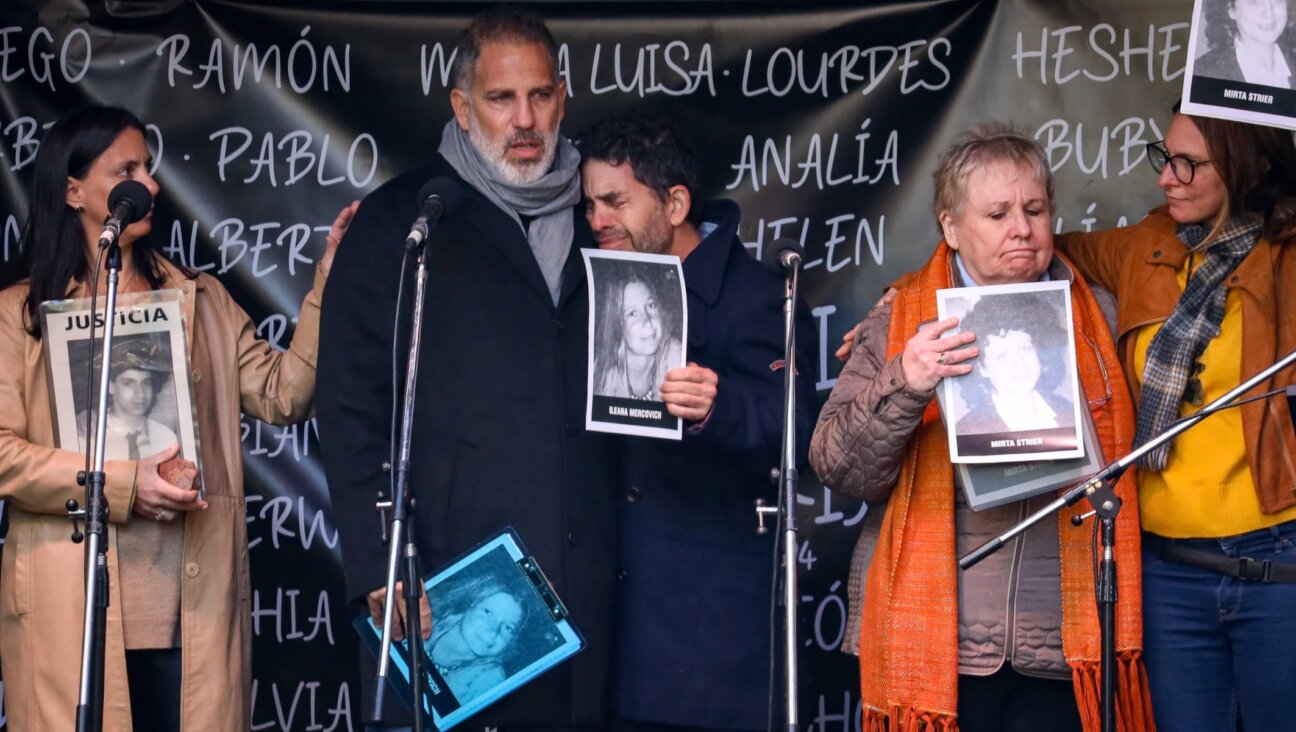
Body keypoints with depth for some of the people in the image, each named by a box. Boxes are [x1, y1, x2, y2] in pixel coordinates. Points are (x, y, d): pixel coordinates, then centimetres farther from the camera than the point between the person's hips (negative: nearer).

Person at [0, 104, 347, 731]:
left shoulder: (200, 300, 15)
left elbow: (281, 395, 4)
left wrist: (327, 286, -5)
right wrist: (122, 484, -14)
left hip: (193, 603, 2)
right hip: (72, 606, -2)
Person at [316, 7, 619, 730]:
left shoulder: (598, 221, 15)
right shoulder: (399, 223, 2)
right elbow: (352, 415, -3)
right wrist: (379, 572, -11)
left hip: (586, 590, 3)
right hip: (445, 590, -3)